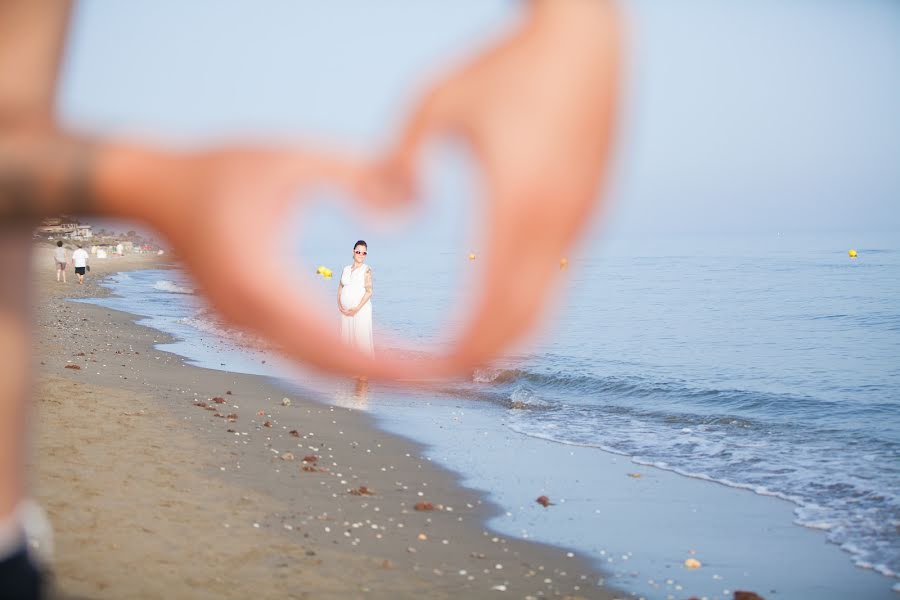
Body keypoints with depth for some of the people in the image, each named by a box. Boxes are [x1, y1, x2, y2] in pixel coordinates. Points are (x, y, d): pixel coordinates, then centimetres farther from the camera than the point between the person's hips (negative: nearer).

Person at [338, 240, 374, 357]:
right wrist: (339, 305, -2)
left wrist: (357, 308, -14)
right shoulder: (346, 269, 12)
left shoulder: (366, 269, -3)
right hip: (346, 310, 5)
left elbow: (369, 291, -9)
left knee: (361, 337, -5)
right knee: (347, 337, 6)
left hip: (361, 309, -5)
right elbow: (340, 288, 14)